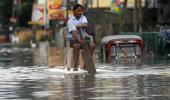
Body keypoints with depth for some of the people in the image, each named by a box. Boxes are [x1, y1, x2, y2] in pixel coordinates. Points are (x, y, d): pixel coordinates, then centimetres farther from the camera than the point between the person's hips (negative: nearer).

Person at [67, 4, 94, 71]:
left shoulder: (83, 17, 6)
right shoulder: (70, 21, -9)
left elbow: (85, 25, -15)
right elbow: (74, 32, -23)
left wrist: (77, 26, -27)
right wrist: (79, 40, -36)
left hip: (83, 38, 5)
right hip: (73, 39, -5)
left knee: (91, 45, -20)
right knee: (77, 45, -36)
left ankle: (86, 65, -16)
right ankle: (75, 66, -29)